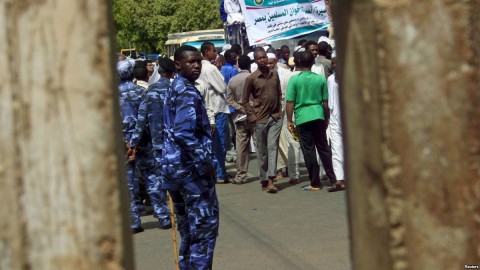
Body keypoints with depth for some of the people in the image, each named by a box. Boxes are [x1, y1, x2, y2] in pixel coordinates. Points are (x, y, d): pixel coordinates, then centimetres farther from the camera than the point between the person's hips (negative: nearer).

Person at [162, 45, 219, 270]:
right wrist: (206, 163, -20)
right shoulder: (188, 92, -15)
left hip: (173, 166, 10)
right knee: (204, 225, -3)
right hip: (191, 168, -9)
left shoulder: (174, 89, 14)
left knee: (189, 228, 17)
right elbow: (184, 133, -26)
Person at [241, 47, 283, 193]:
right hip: (261, 119, -2)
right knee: (262, 151, 4)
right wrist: (252, 116, -6)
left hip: (275, 117, 2)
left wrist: (279, 110, 10)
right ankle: (264, 180, 14)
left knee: (272, 147, -7)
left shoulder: (275, 74, 6)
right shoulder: (251, 78, -4)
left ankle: (271, 180, -13)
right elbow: (244, 101, 1)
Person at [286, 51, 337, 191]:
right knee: (324, 148, 12)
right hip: (318, 116, 2)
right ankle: (332, 179, 14)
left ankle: (315, 183, 5)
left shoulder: (294, 79, -6)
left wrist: (289, 120, 2)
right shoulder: (320, 79, 1)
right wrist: (326, 119, 17)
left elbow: (290, 102, -7)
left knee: (309, 150, 3)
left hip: (303, 118, -2)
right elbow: (325, 102, 6)